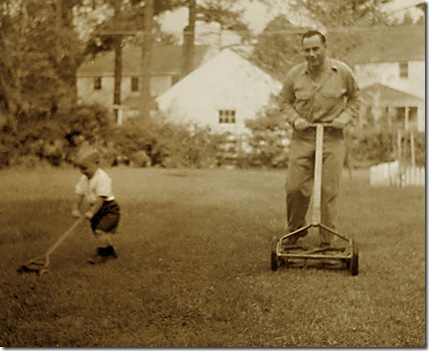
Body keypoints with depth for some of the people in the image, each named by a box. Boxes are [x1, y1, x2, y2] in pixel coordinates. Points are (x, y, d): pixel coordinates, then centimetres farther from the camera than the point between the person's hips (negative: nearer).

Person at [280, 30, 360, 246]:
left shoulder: (343, 72, -1)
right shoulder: (294, 75, -1)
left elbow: (354, 98, 15)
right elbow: (285, 101, 13)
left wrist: (345, 117, -2)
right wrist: (295, 119, -5)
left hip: (332, 138, -1)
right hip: (302, 137, 1)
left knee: (329, 191, -2)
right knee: (294, 187, -3)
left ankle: (327, 241, 10)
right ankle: (295, 230, 23)